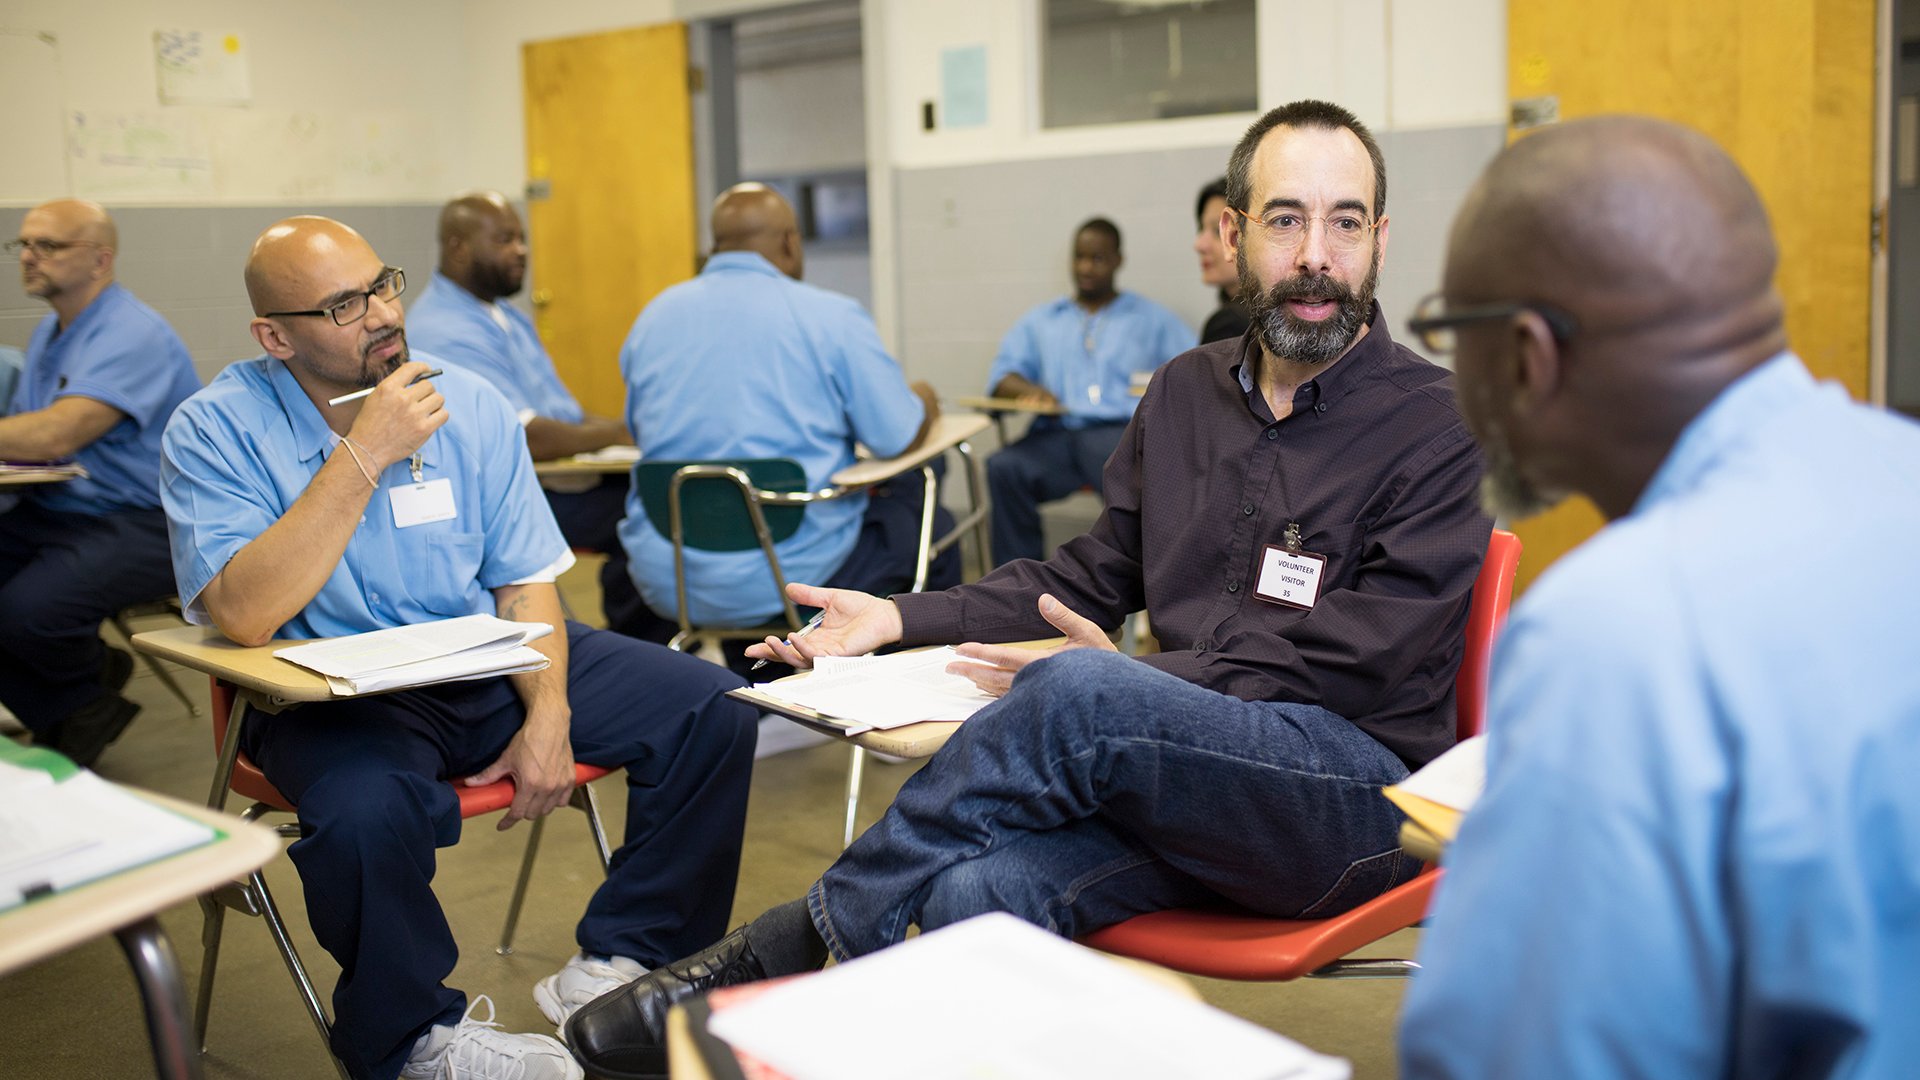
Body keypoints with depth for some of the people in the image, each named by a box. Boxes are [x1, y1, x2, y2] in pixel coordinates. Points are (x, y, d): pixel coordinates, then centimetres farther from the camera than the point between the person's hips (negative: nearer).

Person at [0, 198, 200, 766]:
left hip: (140, 523, -9)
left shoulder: (132, 335, -15)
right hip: (49, 510, 9)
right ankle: (70, 718, 6)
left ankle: (89, 689, 5)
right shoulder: (50, 331, 17)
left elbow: (55, 435, -27)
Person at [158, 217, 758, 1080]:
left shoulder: (468, 404, 2)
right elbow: (244, 618, -23)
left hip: (489, 666, 4)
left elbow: (525, 582, 4)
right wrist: (365, 455, -23)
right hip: (330, 690, -4)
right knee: (366, 810, -38)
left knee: (714, 712, -10)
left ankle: (611, 968, 3)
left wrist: (549, 714, -13)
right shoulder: (215, 431, -8)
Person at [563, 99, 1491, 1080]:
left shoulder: (1434, 424, -3)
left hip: (1359, 788, -5)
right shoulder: (1184, 393, 17)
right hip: (1188, 776, 5)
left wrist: (1127, 679, -17)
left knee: (1076, 695, -33)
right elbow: (1091, 572, 22)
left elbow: (1369, 653, -11)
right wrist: (898, 619, 8)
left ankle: (799, 943, -18)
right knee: (979, 895, -29)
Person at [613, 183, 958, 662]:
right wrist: (923, 404, 18)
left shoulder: (654, 316, 6)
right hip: (792, 574, -4)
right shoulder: (832, 317, -8)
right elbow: (901, 438, -6)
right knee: (930, 524, 19)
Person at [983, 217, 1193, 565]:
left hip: (1122, 430, -2)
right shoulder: (1040, 321, 29)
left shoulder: (1153, 318, 22)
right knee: (1004, 467, -32)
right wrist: (1027, 389, -5)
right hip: (1056, 436, 2)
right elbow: (1001, 376, 18)